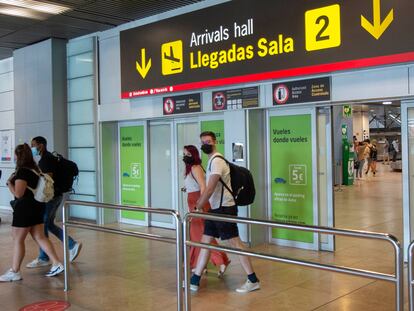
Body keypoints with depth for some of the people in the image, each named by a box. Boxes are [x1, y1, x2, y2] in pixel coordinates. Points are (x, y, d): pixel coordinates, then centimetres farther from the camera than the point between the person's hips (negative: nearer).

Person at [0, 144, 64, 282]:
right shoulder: (35, 169, 10)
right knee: (40, 237, 10)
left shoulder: (22, 172, -17)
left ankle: (14, 272, 11)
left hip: (25, 208, -9)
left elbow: (18, 193, -20)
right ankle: (57, 264, 6)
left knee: (18, 239, 3)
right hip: (37, 206, 9)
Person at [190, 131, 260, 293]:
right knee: (205, 241, 10)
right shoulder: (212, 160, 15)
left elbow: (210, 189, -23)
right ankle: (194, 281, 17)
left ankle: (253, 280, 5)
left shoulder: (216, 161, -16)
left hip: (224, 208, -10)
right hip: (215, 209, 10)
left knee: (235, 242, -4)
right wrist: (198, 205, 21)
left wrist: (196, 209, -21)